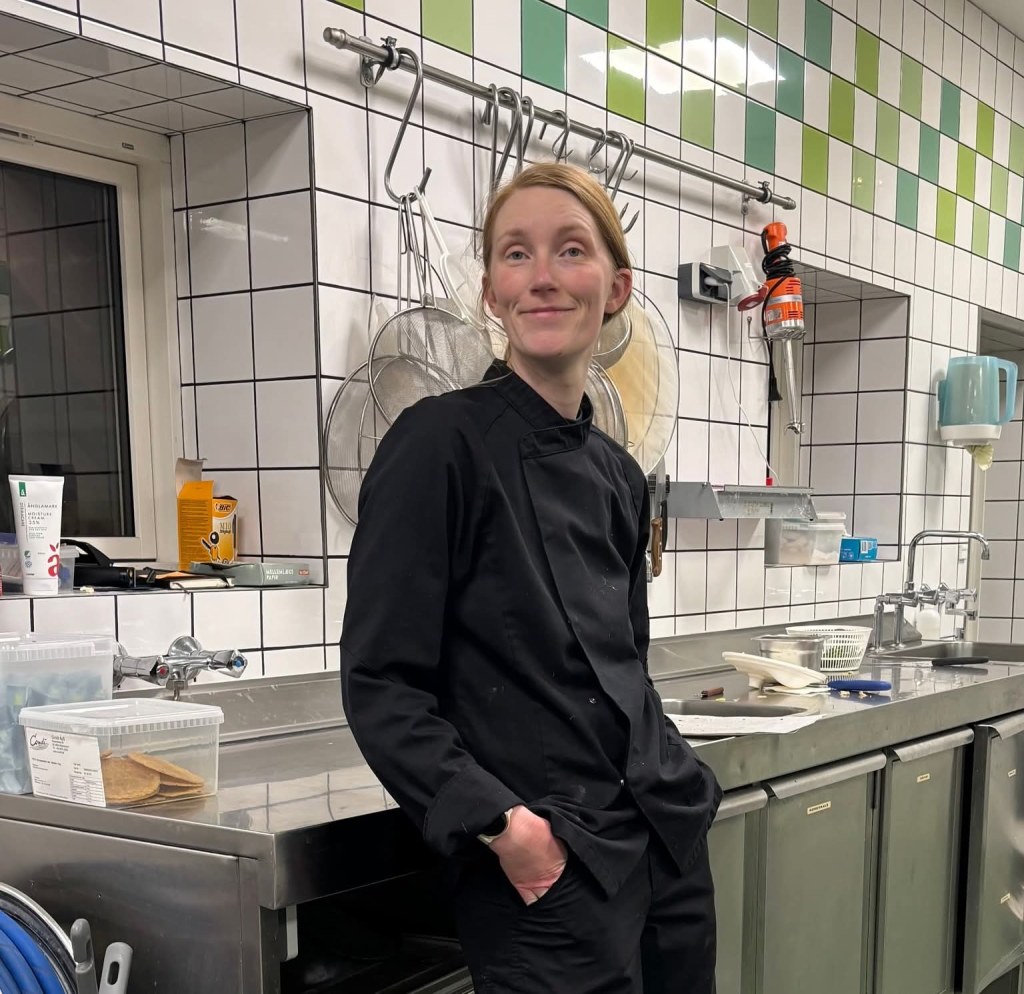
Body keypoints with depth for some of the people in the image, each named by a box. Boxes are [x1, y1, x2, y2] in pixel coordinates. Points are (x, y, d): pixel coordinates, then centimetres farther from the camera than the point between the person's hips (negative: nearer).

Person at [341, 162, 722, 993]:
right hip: (544, 872, -6)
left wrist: (683, 785, 8)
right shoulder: (441, 443, -12)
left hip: (669, 848, 7)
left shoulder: (620, 477, 8)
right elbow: (380, 683, -14)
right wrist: (497, 821, -21)